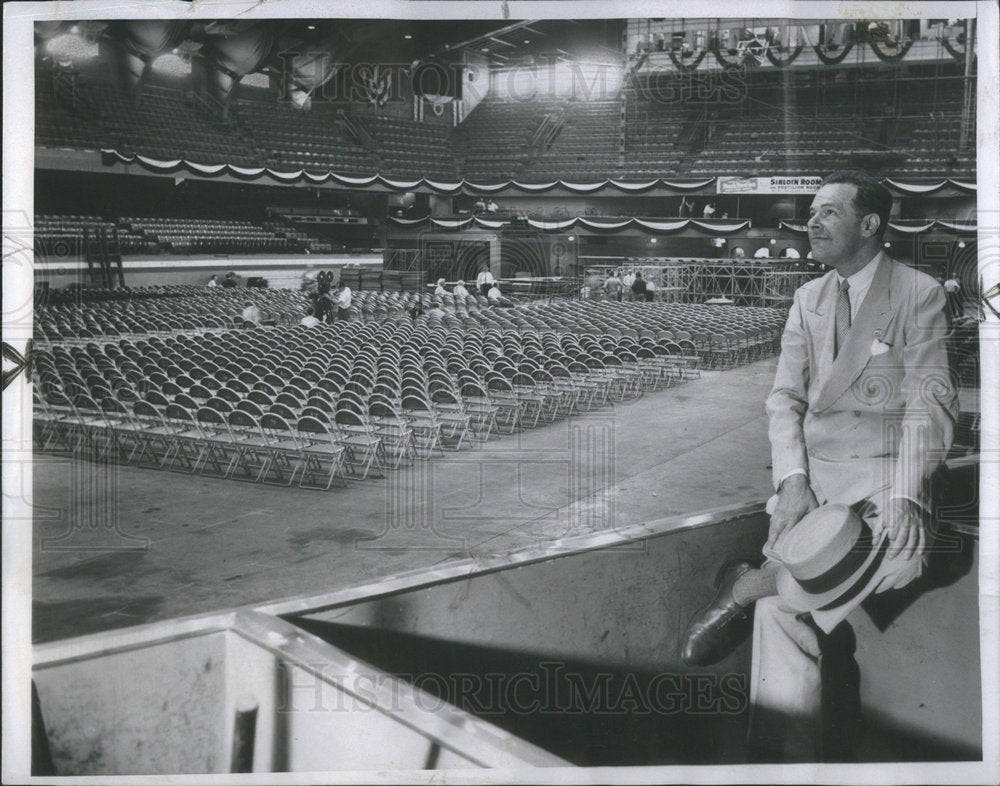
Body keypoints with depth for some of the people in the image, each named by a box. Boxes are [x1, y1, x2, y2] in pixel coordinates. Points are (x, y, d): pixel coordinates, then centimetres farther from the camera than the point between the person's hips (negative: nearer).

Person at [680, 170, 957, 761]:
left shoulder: (920, 294, 1)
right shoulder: (809, 299, 15)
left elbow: (931, 401, -6)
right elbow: (786, 397, 9)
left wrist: (905, 496, -22)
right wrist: (792, 482, -9)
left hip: (886, 468, -2)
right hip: (813, 464, 3)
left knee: (901, 555, -35)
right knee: (783, 608, -21)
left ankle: (746, 585, -18)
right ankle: (786, 758, -14)